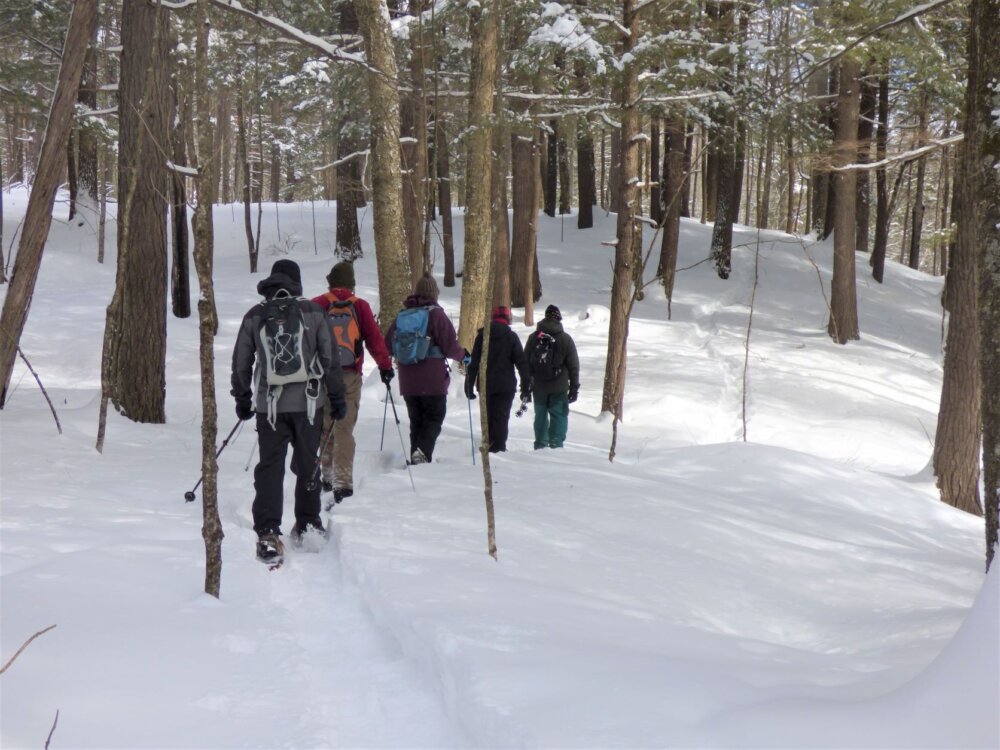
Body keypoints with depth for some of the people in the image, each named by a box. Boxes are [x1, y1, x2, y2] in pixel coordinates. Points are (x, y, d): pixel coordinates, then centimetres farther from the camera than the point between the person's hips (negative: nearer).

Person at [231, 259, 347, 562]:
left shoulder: (254, 316, 3)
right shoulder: (313, 312, 0)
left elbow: (241, 362, 8)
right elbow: (330, 358, 1)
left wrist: (242, 398, 20)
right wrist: (337, 397, 9)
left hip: (268, 405, 0)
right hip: (307, 402, 0)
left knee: (270, 467, 1)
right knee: (307, 465, 15)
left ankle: (267, 533, -11)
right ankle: (307, 524, 25)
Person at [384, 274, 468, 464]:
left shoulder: (402, 315, 6)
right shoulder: (436, 314, -8)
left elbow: (388, 344, 11)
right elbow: (450, 346, -12)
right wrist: (463, 356, 8)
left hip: (408, 382, 5)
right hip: (433, 381, -5)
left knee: (416, 421, 14)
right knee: (434, 418, 3)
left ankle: (416, 456, 8)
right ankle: (423, 450, -20)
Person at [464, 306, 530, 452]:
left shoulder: (481, 336, 5)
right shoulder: (511, 336, -3)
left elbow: (473, 363, 6)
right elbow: (521, 362, -5)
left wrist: (469, 385, 10)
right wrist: (526, 384, -1)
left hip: (485, 385, 3)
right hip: (505, 386, -3)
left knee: (488, 417, 14)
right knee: (501, 418, -2)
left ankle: (488, 447, 16)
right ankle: (498, 448, -10)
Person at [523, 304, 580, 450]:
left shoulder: (534, 338, 2)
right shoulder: (566, 339, -3)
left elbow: (526, 364, 6)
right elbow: (574, 366, 0)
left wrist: (525, 388, 11)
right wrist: (574, 388, 7)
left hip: (539, 387, 2)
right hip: (559, 388, -2)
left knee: (540, 416, 12)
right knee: (559, 416, 3)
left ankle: (540, 445, 14)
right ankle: (556, 444, -6)